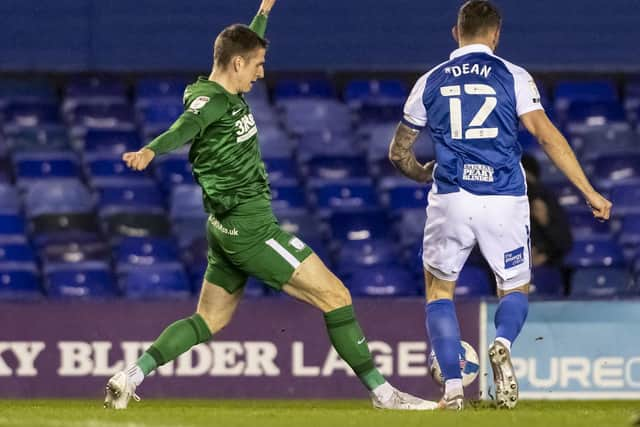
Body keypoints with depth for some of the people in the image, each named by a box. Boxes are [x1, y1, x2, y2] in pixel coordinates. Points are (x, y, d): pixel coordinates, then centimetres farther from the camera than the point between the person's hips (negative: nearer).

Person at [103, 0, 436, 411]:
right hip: (251, 226, -10)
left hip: (230, 226, 10)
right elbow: (184, 128, -39)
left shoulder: (227, 95, 12)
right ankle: (383, 392, -2)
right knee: (334, 294, -5)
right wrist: (150, 151, -58)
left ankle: (130, 377, 4)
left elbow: (248, 44, 33)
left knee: (209, 320, 14)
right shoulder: (208, 101, -16)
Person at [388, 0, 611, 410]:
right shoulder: (513, 77, 3)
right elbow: (548, 136, -6)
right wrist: (590, 192, -4)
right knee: (515, 289, 18)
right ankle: (503, 344, -16)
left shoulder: (430, 82, 10)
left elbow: (399, 153, 17)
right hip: (505, 200, -1)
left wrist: (423, 173, 40)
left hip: (451, 200, 1)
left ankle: (453, 387, 0)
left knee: (439, 290, 17)